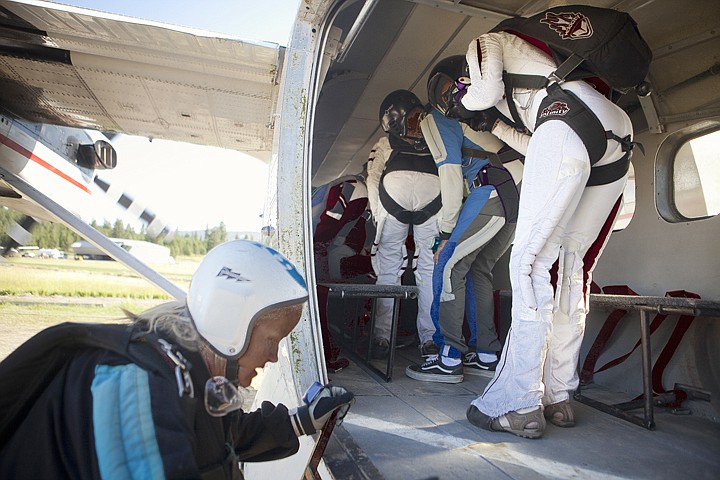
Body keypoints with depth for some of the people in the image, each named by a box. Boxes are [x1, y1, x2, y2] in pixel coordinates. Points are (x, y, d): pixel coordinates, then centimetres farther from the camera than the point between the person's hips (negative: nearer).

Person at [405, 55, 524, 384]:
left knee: (449, 267, -1)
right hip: (523, 191, 8)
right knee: (479, 270, 15)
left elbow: (451, 177, -4)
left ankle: (450, 360, 1)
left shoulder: (437, 120, 6)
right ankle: (486, 356, 18)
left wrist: (447, 234, -1)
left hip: (494, 190, -8)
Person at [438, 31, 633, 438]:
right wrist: (496, 126, 41)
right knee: (571, 269, 6)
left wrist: (463, 101, 22)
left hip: (571, 123, -9)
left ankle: (520, 405, -10)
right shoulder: (521, 78, 40)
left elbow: (488, 88, 0)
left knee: (532, 263, -11)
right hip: (618, 136, 9)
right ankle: (558, 397, 10)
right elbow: (541, 149, 32)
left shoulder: (484, 43, 22)